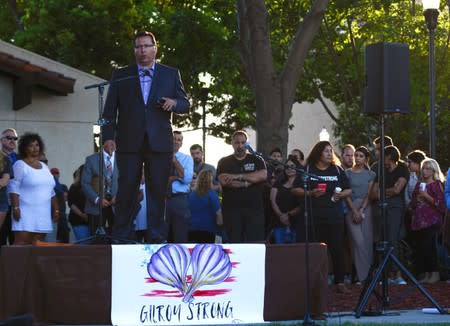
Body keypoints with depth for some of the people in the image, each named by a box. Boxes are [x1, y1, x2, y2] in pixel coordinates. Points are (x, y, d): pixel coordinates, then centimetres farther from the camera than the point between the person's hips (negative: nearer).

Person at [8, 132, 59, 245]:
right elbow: (13, 188, -9)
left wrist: (56, 209, 17)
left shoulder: (44, 167, 19)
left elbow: (51, 191, 22)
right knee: (21, 244, -14)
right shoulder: (20, 165, -1)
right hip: (25, 213, -6)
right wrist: (15, 208, -18)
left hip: (43, 214, 6)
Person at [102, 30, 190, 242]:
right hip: (129, 143, 0)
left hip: (159, 143, 1)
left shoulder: (171, 74, 12)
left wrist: (174, 103, -12)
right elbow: (110, 110, 7)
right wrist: (108, 136, -5)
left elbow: (185, 105, 11)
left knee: (157, 191, 0)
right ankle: (121, 237, 2)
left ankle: (155, 237, 5)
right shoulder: (121, 75, 10)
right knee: (127, 190, -2)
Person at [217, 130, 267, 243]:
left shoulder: (256, 160, 13)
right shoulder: (224, 162, 12)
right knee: (234, 242, -4)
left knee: (256, 241, -8)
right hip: (232, 209, 0)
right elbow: (224, 181, -5)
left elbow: (263, 175, -6)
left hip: (254, 207, 0)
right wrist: (247, 183, -6)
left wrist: (238, 176, -10)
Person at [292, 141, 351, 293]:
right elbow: (295, 189, 4)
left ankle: (340, 282, 2)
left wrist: (341, 195, -5)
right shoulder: (307, 170, 5)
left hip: (335, 216, 2)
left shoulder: (337, 170, 13)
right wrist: (310, 193, -12)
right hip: (314, 216, -2)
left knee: (337, 249, -2)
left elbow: (348, 190, 16)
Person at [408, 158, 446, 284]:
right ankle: (424, 274, 6)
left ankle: (434, 273, -8)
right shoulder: (419, 184, 18)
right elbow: (412, 203, 23)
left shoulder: (437, 184, 2)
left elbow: (440, 203, -6)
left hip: (431, 220, -6)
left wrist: (426, 196, -12)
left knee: (428, 246, -15)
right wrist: (416, 199, 2)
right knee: (419, 248, 1)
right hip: (418, 220, 6)